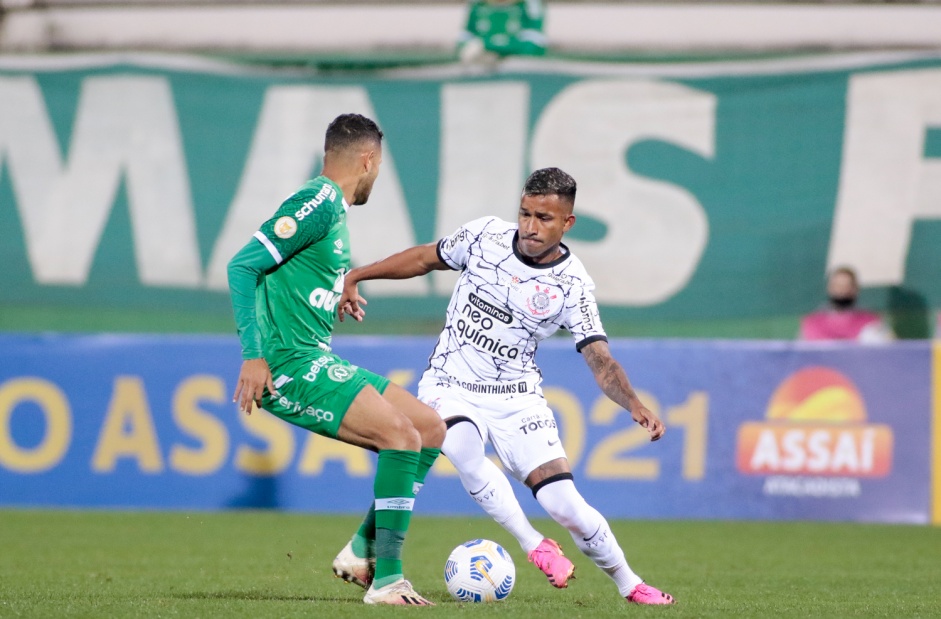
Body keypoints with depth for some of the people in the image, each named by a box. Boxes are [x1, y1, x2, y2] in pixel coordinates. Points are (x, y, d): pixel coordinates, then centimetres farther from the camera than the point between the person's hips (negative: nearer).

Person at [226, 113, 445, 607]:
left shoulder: (332, 208, 18)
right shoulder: (317, 204, -12)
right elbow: (242, 265, -18)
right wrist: (253, 356, -22)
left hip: (318, 363, 10)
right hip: (289, 367, -10)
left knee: (431, 429, 6)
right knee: (401, 435, -21)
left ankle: (361, 552, 8)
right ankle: (385, 580, -20)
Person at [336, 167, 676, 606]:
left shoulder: (572, 285, -10)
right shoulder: (485, 235, -6)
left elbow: (600, 361, -13)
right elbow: (425, 258, 11)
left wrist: (634, 404, -32)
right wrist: (354, 277, 8)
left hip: (516, 396, -1)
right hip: (451, 387, 1)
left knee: (564, 505, -13)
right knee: (464, 449, -35)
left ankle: (628, 584, 11)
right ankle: (535, 546, -18)